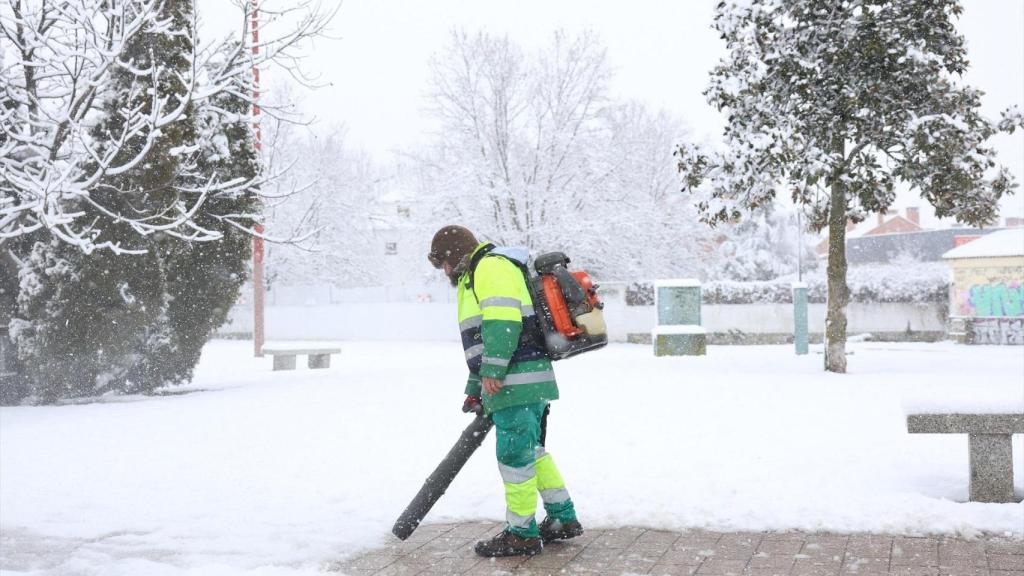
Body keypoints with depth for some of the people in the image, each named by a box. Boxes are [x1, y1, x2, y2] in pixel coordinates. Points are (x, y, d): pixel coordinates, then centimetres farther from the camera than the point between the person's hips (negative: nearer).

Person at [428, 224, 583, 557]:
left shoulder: (491, 266, -6)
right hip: (527, 383, 11)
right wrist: (475, 390, 31)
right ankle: (563, 519, 24)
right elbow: (482, 343, 31)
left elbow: (502, 321, -21)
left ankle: (522, 534, 3)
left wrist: (491, 371, -23)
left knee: (514, 455, -4)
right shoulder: (475, 277, 28)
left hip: (516, 383, -11)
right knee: (531, 452, 16)